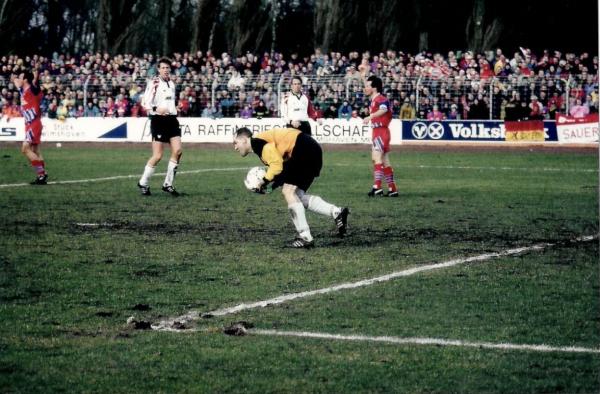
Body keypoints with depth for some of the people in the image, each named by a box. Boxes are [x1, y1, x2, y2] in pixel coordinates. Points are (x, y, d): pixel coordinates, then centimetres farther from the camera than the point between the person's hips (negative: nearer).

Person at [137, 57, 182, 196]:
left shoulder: (171, 83, 14)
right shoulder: (154, 83, -9)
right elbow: (145, 103, -16)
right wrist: (155, 109, -31)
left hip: (171, 119, 6)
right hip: (159, 120, -6)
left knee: (177, 151, -6)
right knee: (157, 156, -6)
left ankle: (168, 184, 4)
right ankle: (143, 183, 11)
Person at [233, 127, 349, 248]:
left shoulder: (257, 143, -12)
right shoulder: (260, 144, 20)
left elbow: (277, 165, -21)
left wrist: (264, 182, -12)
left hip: (304, 151, -11)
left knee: (288, 191, -11)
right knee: (297, 196, 11)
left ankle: (305, 237, -11)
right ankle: (336, 212, 5)